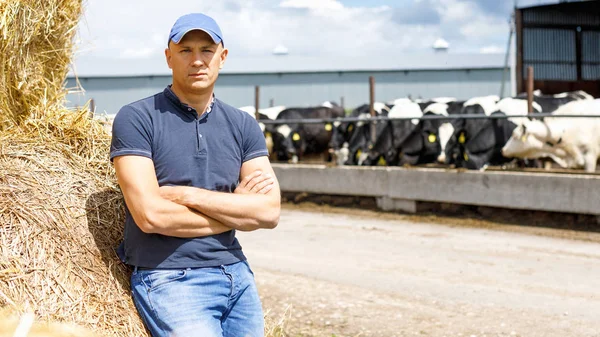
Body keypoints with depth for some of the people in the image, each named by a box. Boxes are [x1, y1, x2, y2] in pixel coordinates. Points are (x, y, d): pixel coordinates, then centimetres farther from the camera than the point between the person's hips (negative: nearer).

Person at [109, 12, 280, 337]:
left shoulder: (243, 126, 8)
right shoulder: (136, 119, -6)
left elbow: (269, 211, -3)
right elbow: (150, 215, -16)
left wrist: (188, 195, -12)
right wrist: (235, 210, -6)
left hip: (237, 275, 5)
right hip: (169, 281, -5)